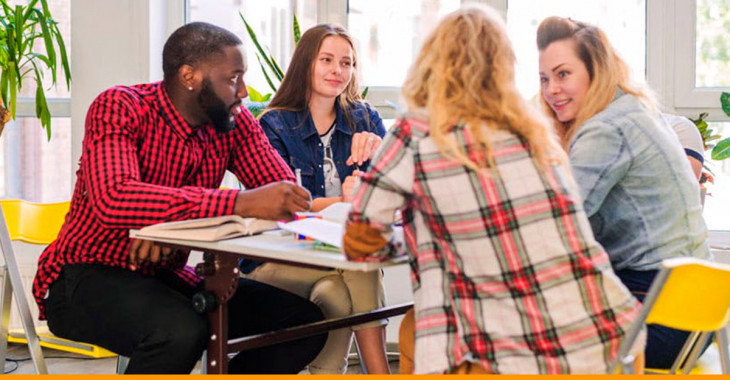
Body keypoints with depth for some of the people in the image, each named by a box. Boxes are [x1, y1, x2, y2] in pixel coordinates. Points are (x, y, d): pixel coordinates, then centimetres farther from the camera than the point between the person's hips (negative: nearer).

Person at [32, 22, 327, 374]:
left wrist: (178, 226, -29)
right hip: (88, 278, -6)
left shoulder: (235, 122, 0)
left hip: (168, 277, 6)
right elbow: (113, 200, -36)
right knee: (181, 331, -37)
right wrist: (240, 203, -43)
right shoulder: (120, 108, -17)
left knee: (305, 322, -7)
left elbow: (283, 192, -12)